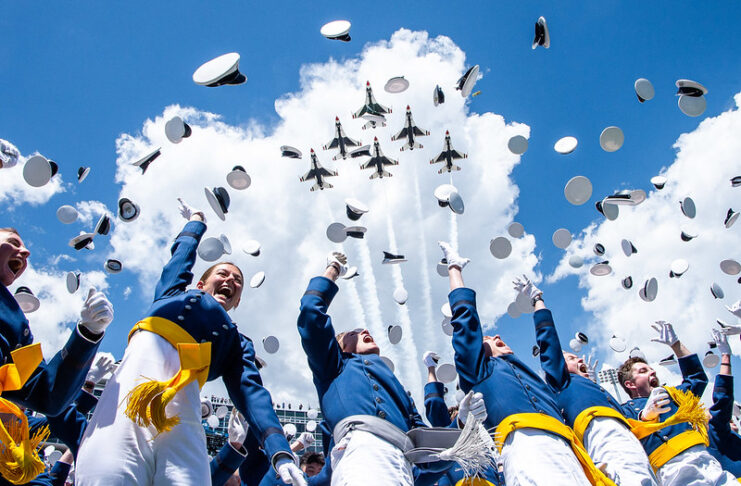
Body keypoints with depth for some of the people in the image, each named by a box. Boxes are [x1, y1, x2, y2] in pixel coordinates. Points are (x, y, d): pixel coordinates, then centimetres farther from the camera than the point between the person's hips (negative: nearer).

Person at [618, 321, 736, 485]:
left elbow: (698, 377, 46)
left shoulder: (669, 395, 30)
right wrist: (644, 417, -26)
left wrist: (675, 344, 43)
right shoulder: (627, 409, 12)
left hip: (708, 461, 7)